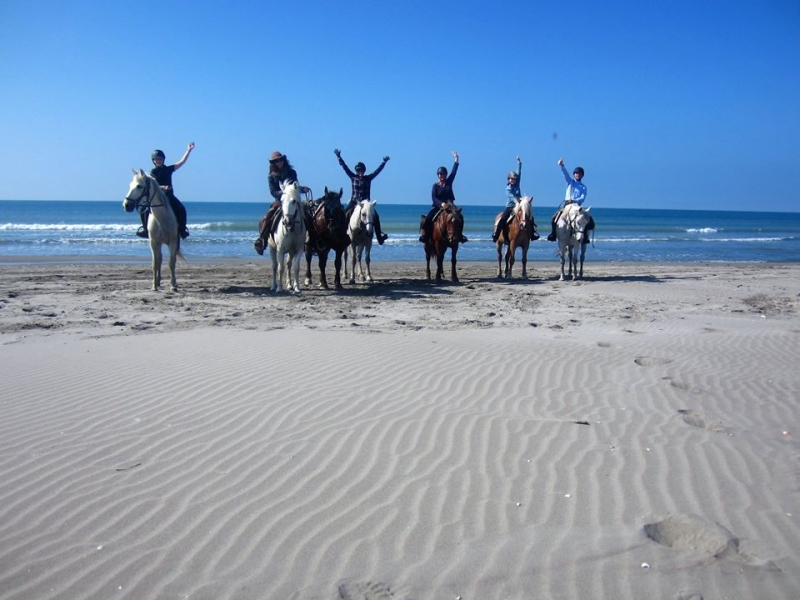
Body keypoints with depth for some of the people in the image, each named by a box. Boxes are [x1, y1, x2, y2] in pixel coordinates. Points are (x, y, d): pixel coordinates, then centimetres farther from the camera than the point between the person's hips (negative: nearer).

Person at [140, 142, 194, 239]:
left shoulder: (168, 169, 9)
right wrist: (163, 187, -27)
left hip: (169, 196, 2)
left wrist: (188, 150, -2)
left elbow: (182, 162, 5)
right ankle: (145, 227, -5)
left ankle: (182, 229, -8)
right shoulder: (153, 172, 0)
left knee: (181, 209, -18)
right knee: (143, 209, -22)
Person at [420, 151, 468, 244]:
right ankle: (424, 234, -22)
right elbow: (434, 198, -10)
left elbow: (454, 171, 1)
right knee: (428, 218, -27)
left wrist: (456, 159, -3)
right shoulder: (435, 186, 0)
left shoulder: (449, 182, 7)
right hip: (438, 206, -2)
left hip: (449, 206, 2)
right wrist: (441, 203, -27)